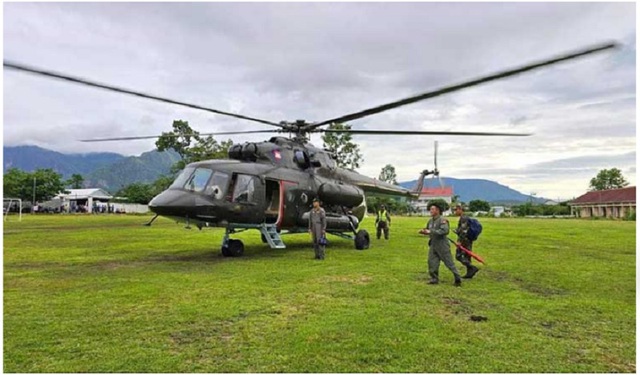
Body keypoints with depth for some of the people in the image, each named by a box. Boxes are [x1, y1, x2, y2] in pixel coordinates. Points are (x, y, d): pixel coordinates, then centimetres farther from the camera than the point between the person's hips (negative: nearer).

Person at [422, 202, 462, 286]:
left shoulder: (442, 220, -14)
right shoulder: (430, 220, 10)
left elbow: (445, 231, -28)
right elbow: (428, 229, 24)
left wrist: (431, 231, -28)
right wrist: (424, 231, -1)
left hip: (442, 244, -7)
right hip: (433, 244, 8)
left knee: (449, 262, -3)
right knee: (432, 261, 5)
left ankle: (457, 279, 6)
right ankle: (434, 278, 15)